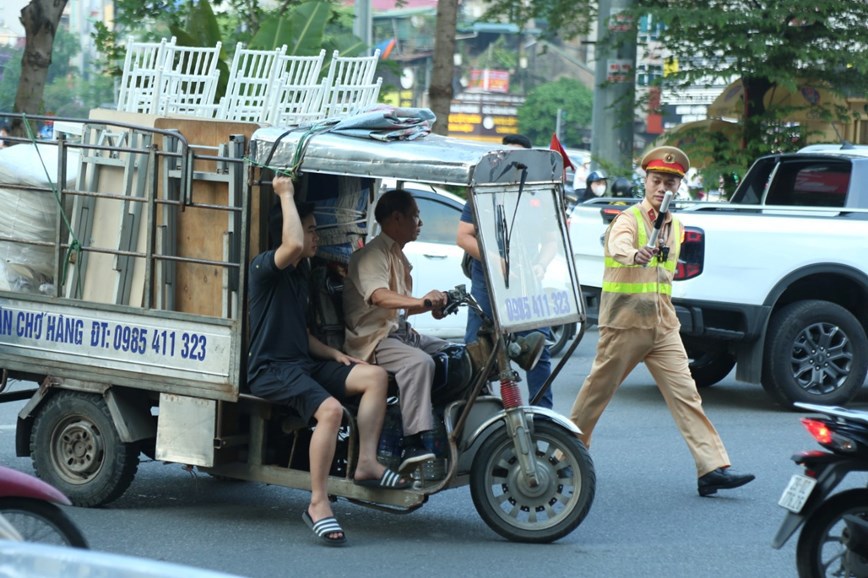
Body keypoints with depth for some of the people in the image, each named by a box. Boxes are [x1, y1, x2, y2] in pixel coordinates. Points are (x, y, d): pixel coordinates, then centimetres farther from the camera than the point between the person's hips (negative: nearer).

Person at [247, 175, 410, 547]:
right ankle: (318, 504, -25)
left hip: (303, 363, 9)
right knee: (330, 409, -32)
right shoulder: (264, 266, -9)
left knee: (375, 376, -6)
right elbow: (293, 245, -33)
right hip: (271, 370, -9)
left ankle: (366, 464, -8)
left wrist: (333, 355, 8)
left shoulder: (299, 272, 20)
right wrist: (286, 195, -21)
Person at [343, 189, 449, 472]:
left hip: (402, 332, 10)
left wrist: (431, 306, 12)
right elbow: (379, 296, -32)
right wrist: (421, 301, -45)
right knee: (420, 362, -35)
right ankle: (413, 446, -40)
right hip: (373, 339, -10)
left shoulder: (398, 256, 21)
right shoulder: (372, 255, -12)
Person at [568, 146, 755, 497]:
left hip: (663, 325, 5)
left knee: (686, 394, -5)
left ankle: (712, 469, -12)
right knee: (598, 391, 5)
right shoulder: (629, 219, -9)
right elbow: (618, 245, -33)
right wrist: (635, 254, -55)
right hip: (624, 323, -5)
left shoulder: (675, 227, 13)